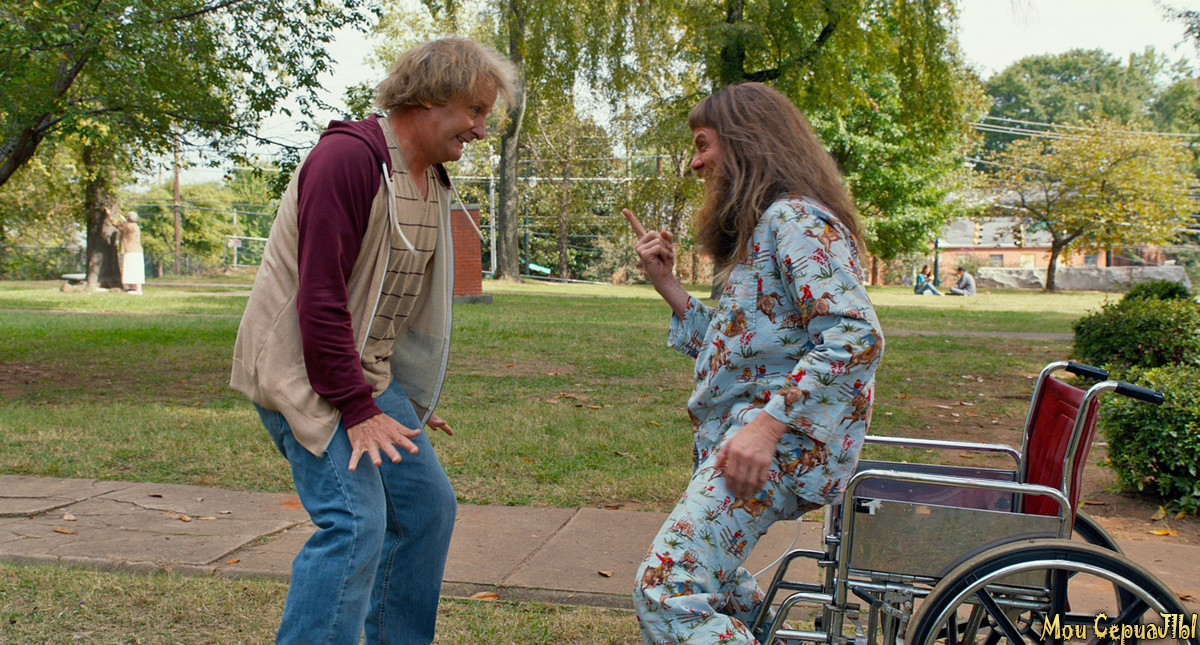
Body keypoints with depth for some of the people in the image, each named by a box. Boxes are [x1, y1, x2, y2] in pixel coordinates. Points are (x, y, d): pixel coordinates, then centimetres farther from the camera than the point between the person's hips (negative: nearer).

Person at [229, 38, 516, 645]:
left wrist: (410, 396, 16)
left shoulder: (434, 180, 11)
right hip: (305, 371, -9)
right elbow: (321, 296, -24)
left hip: (369, 371, 9)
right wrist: (357, 410, -23)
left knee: (427, 505, 11)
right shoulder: (350, 157, -19)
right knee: (355, 521, -18)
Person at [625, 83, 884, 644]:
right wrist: (667, 286, 9)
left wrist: (767, 423, -29)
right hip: (741, 430, 11)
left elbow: (857, 338, -24)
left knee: (667, 591, -23)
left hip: (785, 443, -11)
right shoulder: (758, 227, 21)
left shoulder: (796, 218, -12)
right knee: (705, 572, 28)